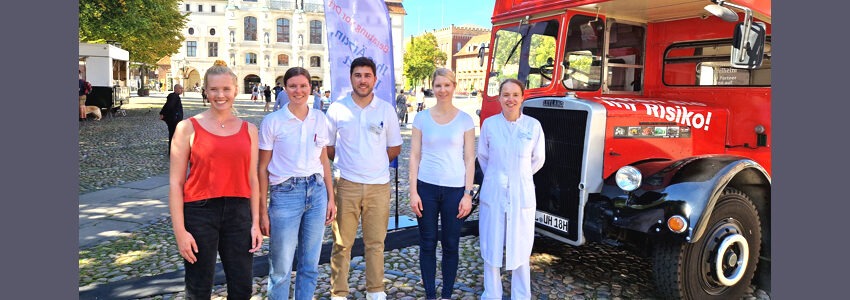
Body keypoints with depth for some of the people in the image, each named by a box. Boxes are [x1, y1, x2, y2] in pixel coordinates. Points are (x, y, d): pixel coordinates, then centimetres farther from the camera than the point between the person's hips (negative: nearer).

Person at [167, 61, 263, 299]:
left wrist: (255, 223, 5)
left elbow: (252, 180, 9)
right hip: (199, 213, -3)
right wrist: (180, 231, -9)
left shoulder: (248, 130, 7)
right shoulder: (188, 128, -2)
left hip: (239, 212, 3)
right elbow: (175, 182, -4)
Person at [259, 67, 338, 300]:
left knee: (310, 265, 13)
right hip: (285, 195, -3)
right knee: (281, 269, 5)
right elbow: (263, 168, -3)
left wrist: (331, 198, 10)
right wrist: (262, 210, -5)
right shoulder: (272, 121, -5)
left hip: (317, 193, 4)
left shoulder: (319, 118, 6)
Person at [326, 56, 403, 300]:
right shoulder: (336, 109, 2)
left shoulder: (386, 109, 5)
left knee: (375, 243, 10)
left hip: (379, 185, 1)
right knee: (342, 244, 4)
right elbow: (328, 147, 9)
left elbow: (395, 147, 11)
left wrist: (375, 161, 1)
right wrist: (348, 161, 0)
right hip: (346, 185, -1)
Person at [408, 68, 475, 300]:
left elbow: (469, 160, 1)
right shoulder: (421, 118, 2)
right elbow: (415, 156, 2)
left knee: (451, 245, 7)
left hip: (455, 189, 0)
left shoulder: (465, 120, 1)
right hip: (426, 187, 1)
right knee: (427, 244, 8)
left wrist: (467, 194, -5)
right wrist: (413, 192, -4)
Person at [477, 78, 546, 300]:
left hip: (522, 196, 0)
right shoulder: (489, 124, -3)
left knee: (521, 249, 10)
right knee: (491, 248, 9)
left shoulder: (533, 126, -6)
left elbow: (538, 159, 8)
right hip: (493, 194, 1)